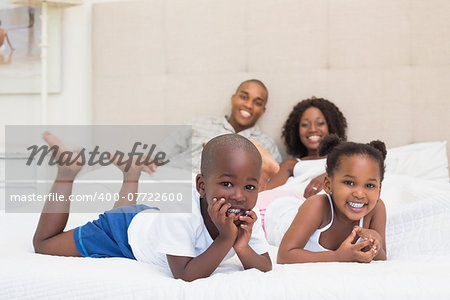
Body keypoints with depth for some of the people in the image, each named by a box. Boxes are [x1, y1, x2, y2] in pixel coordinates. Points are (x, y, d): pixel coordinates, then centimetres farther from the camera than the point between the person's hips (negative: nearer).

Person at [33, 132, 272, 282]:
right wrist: (226, 239, -53)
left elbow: (266, 269, -25)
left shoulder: (245, 217, -28)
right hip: (123, 228, -6)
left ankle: (131, 172, 52)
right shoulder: (181, 210, -44)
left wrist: (242, 248, -45)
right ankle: (69, 168, 15)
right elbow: (184, 276, -45)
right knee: (43, 244, 9)